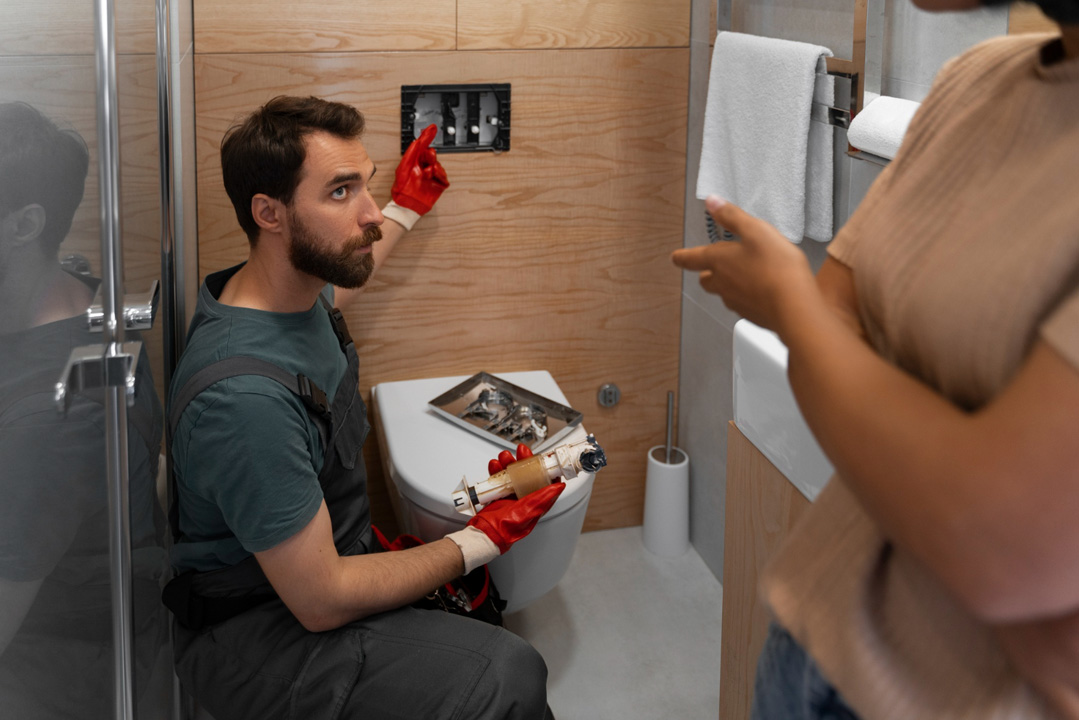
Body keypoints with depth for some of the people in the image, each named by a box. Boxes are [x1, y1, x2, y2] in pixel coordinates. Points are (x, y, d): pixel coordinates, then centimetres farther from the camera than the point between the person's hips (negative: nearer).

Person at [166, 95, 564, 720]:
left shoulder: (295, 289, -3)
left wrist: (407, 209, 35)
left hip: (329, 556, 10)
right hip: (253, 638, -10)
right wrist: (478, 543, -17)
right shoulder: (245, 395, -33)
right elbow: (322, 601, -26)